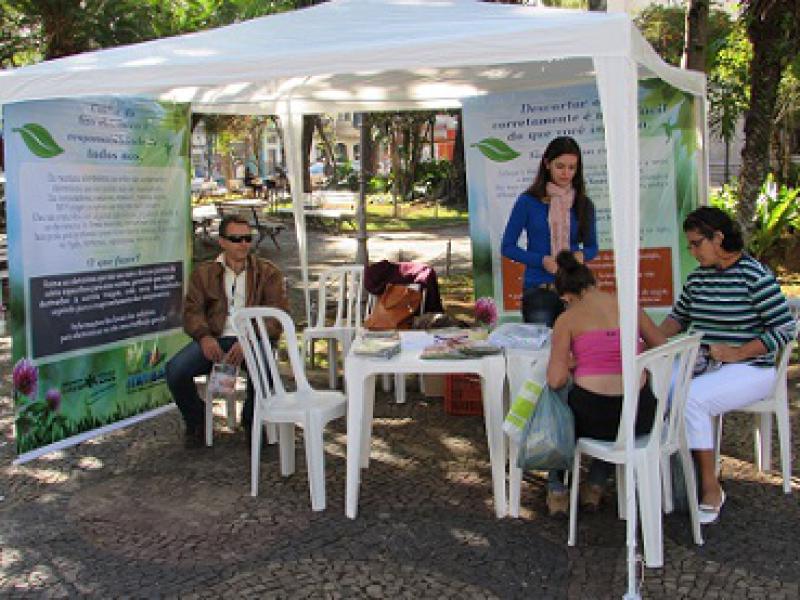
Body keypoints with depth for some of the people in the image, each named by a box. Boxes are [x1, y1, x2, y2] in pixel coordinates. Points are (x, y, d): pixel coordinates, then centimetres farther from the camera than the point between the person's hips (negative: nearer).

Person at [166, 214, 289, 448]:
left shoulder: (268, 272, 10)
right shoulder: (204, 273, 17)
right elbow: (192, 311, 7)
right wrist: (204, 337, -17)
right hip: (214, 339, 2)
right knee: (175, 370, -23)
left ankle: (251, 422, -2)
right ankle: (196, 421, 8)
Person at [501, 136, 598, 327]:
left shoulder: (583, 204, 6)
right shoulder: (528, 202, -2)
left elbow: (592, 247, 16)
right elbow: (507, 247, 0)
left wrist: (581, 255, -7)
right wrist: (542, 260, -13)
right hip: (538, 290, -2)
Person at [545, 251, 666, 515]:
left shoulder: (567, 319, -5)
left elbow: (556, 380, -12)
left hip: (592, 416, -3)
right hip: (639, 416, 3)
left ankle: (557, 488, 34)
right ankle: (595, 485, 38)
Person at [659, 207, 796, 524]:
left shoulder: (754, 276, -10)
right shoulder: (697, 277, 11)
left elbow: (785, 328, -11)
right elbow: (679, 316, 22)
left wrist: (737, 353, -18)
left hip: (749, 370, -6)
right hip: (703, 366, 6)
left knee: (691, 399, -31)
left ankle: (711, 489, -16)